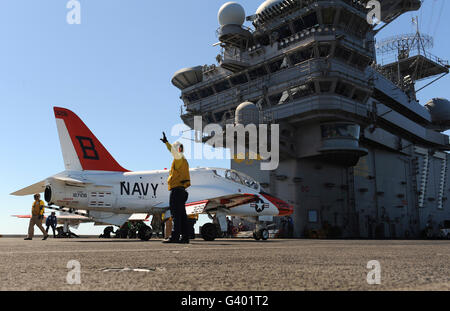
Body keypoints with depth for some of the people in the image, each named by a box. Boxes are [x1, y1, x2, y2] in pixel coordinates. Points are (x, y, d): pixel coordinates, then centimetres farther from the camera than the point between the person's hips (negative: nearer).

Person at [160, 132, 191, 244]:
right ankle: (185, 237, 10)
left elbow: (175, 152, -28)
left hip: (176, 189, -10)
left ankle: (174, 236, -13)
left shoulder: (179, 159, -8)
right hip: (182, 189, 10)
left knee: (176, 214, -11)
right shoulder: (184, 161, 23)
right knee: (182, 215, 9)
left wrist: (166, 142, -30)